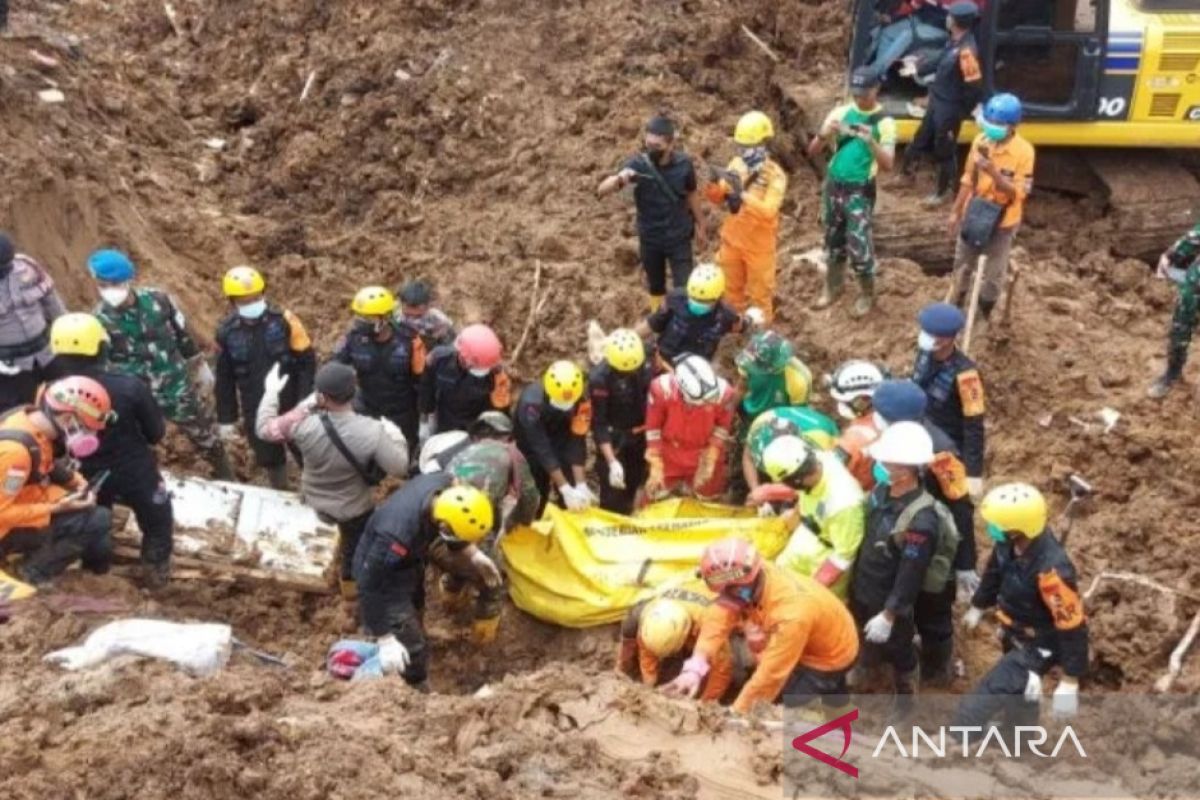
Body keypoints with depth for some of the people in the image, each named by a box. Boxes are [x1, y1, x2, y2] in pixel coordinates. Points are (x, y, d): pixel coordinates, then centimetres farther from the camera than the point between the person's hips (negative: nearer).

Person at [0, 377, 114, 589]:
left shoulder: (32, 420, -4)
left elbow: (46, 469, 13)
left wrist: (77, 483, -2)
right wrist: (56, 508, -23)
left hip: (20, 506, 10)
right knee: (98, 520, -15)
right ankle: (31, 574, -7)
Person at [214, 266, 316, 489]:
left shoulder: (284, 320, -15)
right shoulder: (226, 332, -7)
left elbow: (307, 362, -11)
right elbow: (224, 379, 3)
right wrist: (226, 419, 3)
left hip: (290, 404, -2)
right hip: (256, 411, 2)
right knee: (268, 457, 17)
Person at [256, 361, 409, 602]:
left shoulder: (303, 425, -33)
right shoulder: (372, 431, -36)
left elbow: (264, 429, -15)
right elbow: (399, 468, -26)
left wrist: (271, 392, -1)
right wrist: (395, 436, -8)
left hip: (314, 498, 2)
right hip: (355, 507, -2)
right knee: (355, 545, 29)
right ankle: (350, 583, 54)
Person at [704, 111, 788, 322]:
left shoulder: (775, 175, -22)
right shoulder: (736, 164, -6)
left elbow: (768, 211, -35)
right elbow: (717, 199, -1)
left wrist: (742, 194, -46)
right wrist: (715, 183, -23)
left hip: (758, 245, -5)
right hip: (732, 240, 5)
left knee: (760, 292, 13)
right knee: (733, 288, 22)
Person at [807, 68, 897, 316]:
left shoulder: (884, 122, -9)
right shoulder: (840, 113, 1)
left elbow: (888, 165, -16)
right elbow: (812, 151, 1)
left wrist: (871, 141, -32)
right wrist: (825, 134, -20)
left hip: (860, 192, -4)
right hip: (833, 186, 4)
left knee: (859, 245, -4)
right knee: (833, 240, 16)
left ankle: (866, 294, 15)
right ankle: (832, 287, 34)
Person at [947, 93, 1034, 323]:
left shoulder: (1023, 151, -22)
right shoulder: (980, 141, -8)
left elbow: (1019, 192, -24)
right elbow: (968, 179, 3)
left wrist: (994, 172, -37)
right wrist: (956, 211, 7)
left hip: (1002, 222, -4)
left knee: (993, 273, 12)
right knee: (963, 265, 21)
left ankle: (984, 315, 32)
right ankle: (957, 308, 42)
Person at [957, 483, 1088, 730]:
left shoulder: (1050, 570, -40)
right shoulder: (1010, 543, -17)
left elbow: (1072, 627, -32)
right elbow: (996, 570, 7)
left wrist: (1069, 685, -27)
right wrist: (978, 607, 25)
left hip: (1036, 648, -8)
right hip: (1014, 636, 8)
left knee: (973, 709, -12)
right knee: (1015, 693, 32)